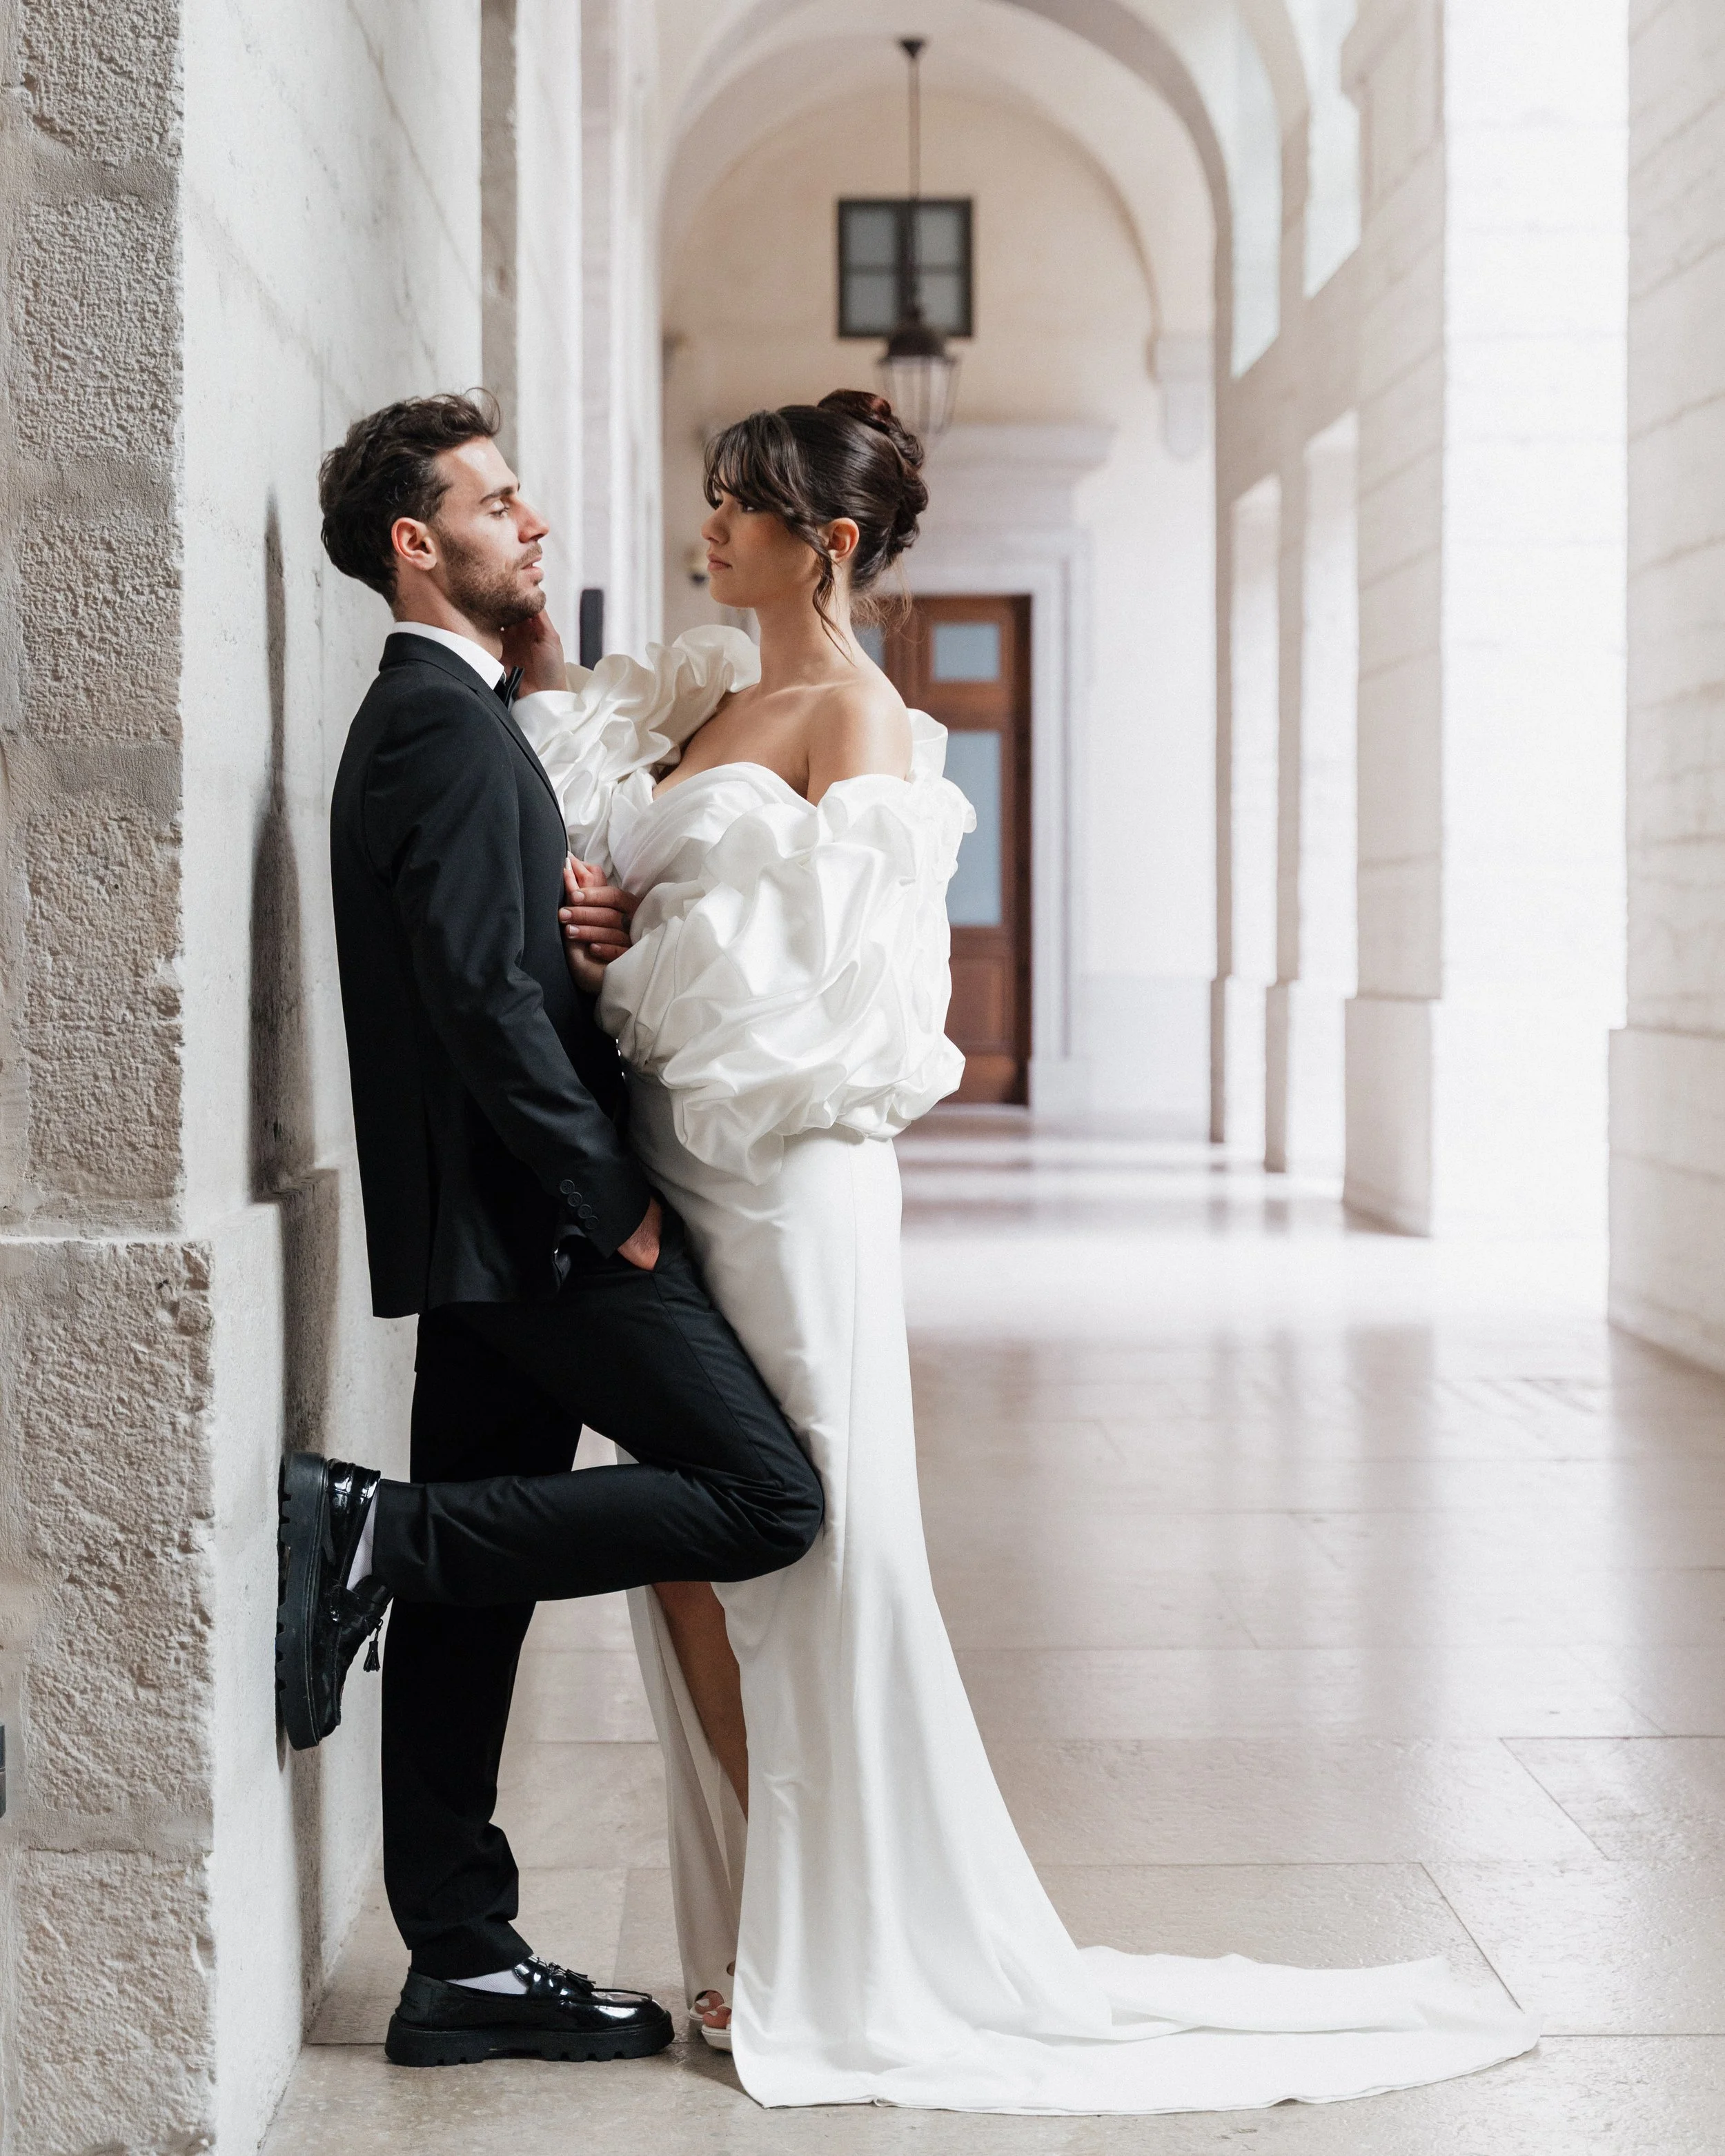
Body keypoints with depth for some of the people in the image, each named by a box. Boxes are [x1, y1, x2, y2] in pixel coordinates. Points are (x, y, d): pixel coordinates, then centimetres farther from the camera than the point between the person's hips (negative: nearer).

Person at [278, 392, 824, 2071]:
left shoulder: (430, 719, 20)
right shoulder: (450, 729, -13)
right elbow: (484, 997, -21)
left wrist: (586, 934, 0)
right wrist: (612, 1204, -16)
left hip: (480, 1234, 10)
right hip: (536, 1222, -10)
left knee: (469, 1590, 10)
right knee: (767, 1499, -9)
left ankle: (465, 1966, 16)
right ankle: (374, 1532, -9)